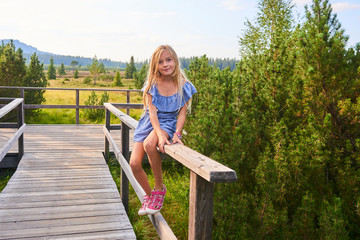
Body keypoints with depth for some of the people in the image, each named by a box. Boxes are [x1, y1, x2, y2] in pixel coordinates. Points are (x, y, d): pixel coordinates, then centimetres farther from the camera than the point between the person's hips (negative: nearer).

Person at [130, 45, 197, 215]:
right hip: (150, 123, 3)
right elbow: (152, 112, -13)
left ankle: (159, 187, -14)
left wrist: (177, 134, -22)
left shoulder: (183, 86, -5)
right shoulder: (152, 85, -4)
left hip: (169, 123, -3)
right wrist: (160, 135, -29)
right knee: (134, 164, -14)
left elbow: (182, 113, -5)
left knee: (149, 144, -36)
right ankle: (149, 195, 15)